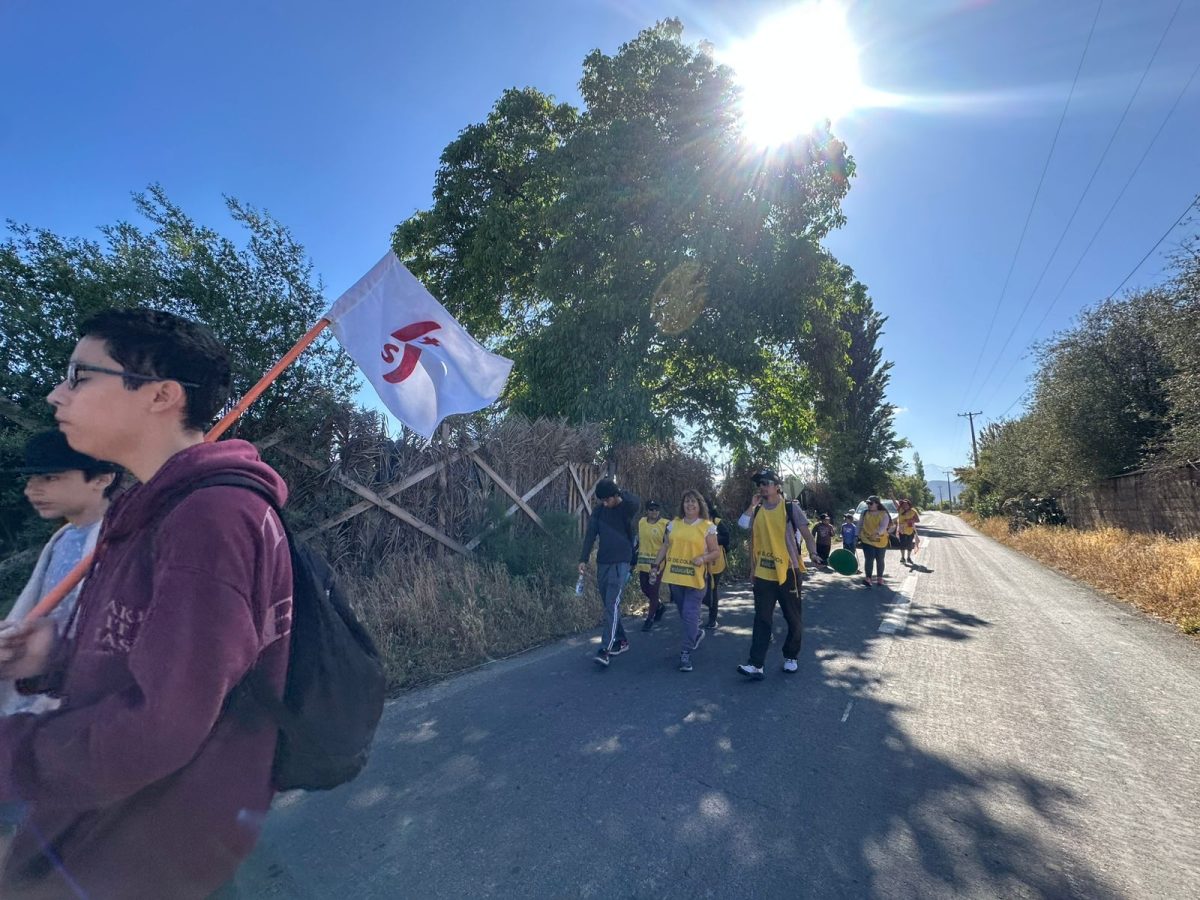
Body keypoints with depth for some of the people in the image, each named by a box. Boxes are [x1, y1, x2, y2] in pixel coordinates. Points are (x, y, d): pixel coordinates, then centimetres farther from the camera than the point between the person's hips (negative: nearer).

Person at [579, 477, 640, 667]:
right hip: (602, 563, 5)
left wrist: (619, 492, -15)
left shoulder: (626, 508, -8)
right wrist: (583, 559, -6)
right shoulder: (598, 510, 4)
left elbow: (636, 501, -32)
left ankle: (605, 650, -14)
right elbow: (590, 535, 1)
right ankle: (621, 640, 27)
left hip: (620, 563, -5)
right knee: (608, 605, 12)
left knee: (612, 605, -13)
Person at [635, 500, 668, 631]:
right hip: (643, 561, 5)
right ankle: (659, 606, 40)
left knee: (653, 590, 0)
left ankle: (650, 619, 15)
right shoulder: (641, 522, 4)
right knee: (645, 590, 14)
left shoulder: (665, 524, -9)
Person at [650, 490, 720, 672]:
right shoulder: (674, 524, 8)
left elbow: (716, 552, -1)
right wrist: (656, 565, 8)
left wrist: (703, 558, -19)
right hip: (674, 576, 4)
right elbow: (665, 547, 14)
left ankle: (686, 653, 4)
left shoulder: (707, 527, -3)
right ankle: (697, 633, 43)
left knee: (690, 614, -5)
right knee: (684, 613, 16)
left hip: (695, 578, -4)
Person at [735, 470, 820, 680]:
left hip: (788, 572, -3)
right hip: (763, 574, 3)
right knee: (761, 620, 3)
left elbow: (807, 535, -5)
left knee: (793, 619, 11)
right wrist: (752, 569, 10)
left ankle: (791, 657, 30)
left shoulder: (791, 508, -6)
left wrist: (813, 553, -22)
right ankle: (756, 665, 3)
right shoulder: (756, 511, 6)